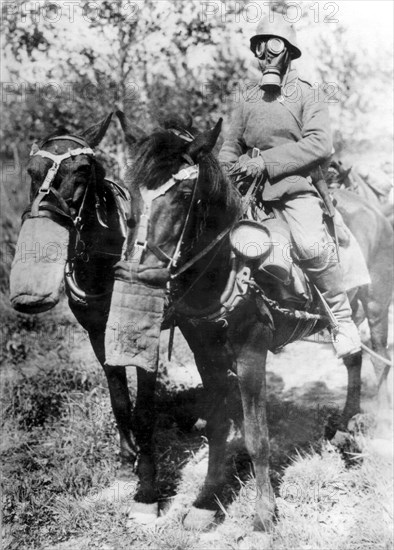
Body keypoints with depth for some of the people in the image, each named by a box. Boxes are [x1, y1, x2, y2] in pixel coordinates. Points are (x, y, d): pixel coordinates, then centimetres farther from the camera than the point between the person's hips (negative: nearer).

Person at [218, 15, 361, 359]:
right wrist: (226, 170, 2)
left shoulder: (305, 94, 6)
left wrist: (266, 161, -15)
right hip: (252, 188, 6)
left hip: (295, 182, -5)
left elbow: (321, 145, -8)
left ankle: (343, 319, -13)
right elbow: (232, 145, 26)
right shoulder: (249, 99, 20)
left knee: (310, 244, -29)